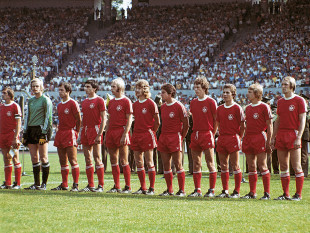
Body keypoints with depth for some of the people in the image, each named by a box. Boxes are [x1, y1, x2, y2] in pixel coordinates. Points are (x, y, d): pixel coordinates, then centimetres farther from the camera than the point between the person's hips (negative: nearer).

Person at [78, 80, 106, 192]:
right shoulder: (84, 102, 17)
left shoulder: (99, 100, -4)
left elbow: (103, 119, -8)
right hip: (85, 130, 7)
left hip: (95, 130, -7)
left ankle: (101, 186, -6)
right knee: (88, 159, 6)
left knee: (97, 158, -8)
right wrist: (80, 135, 16)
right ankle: (90, 185, 11)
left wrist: (99, 134, -16)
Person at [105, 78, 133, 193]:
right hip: (111, 132, 7)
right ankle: (116, 186, 13)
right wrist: (106, 134, 13)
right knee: (113, 161, 7)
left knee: (123, 161, -6)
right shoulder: (111, 102, 16)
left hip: (121, 132, -7)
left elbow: (129, 120, -9)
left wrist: (125, 134, -17)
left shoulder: (126, 101, -5)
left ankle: (128, 187, -2)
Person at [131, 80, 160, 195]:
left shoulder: (151, 103, -6)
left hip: (147, 135, -6)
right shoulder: (135, 104, 12)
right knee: (138, 162, 6)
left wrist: (151, 132, 1)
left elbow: (157, 122, -2)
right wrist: (137, 132, 11)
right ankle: (143, 188, 12)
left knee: (149, 162, -5)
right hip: (136, 135, 6)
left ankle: (151, 188, -1)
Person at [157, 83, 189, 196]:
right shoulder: (163, 107, 12)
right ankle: (169, 190, 13)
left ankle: (182, 190, -2)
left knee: (178, 165, -6)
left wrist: (181, 138, -4)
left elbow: (186, 124, -5)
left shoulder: (179, 106, -8)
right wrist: (163, 136, 11)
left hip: (175, 137, -7)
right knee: (166, 165, 6)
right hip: (163, 137, 7)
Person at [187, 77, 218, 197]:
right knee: (196, 163, 6)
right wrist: (195, 131, 11)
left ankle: (211, 190, -1)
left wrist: (212, 134, -4)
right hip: (195, 134, 6)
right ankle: (197, 190, 10)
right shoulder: (193, 102, 13)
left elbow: (216, 120, -3)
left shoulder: (211, 102, -5)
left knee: (210, 163, -4)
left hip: (207, 134, -6)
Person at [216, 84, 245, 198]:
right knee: (223, 166, 7)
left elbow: (242, 126, -3)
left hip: (233, 138, -6)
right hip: (222, 139, 6)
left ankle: (236, 192, 0)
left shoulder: (237, 108, -6)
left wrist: (238, 137, -4)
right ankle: (225, 191, 13)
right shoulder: (220, 109, 11)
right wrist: (221, 136, 10)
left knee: (235, 166, -3)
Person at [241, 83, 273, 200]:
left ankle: (267, 193, -3)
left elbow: (269, 126, -6)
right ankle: (252, 193, 11)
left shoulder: (264, 107, -4)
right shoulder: (248, 108, 15)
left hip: (260, 137, -6)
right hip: (248, 138, 6)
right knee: (251, 167, 7)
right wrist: (244, 139, 14)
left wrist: (268, 141, -11)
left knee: (262, 166, -7)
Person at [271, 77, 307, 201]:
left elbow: (302, 120, -7)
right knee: (283, 167, 6)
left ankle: (298, 194, -2)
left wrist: (298, 137, -16)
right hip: (281, 136, 6)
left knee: (296, 166, -5)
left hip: (293, 135, -6)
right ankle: (285, 194, 11)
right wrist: (273, 137, 13)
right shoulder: (280, 101, 16)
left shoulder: (299, 100, -3)